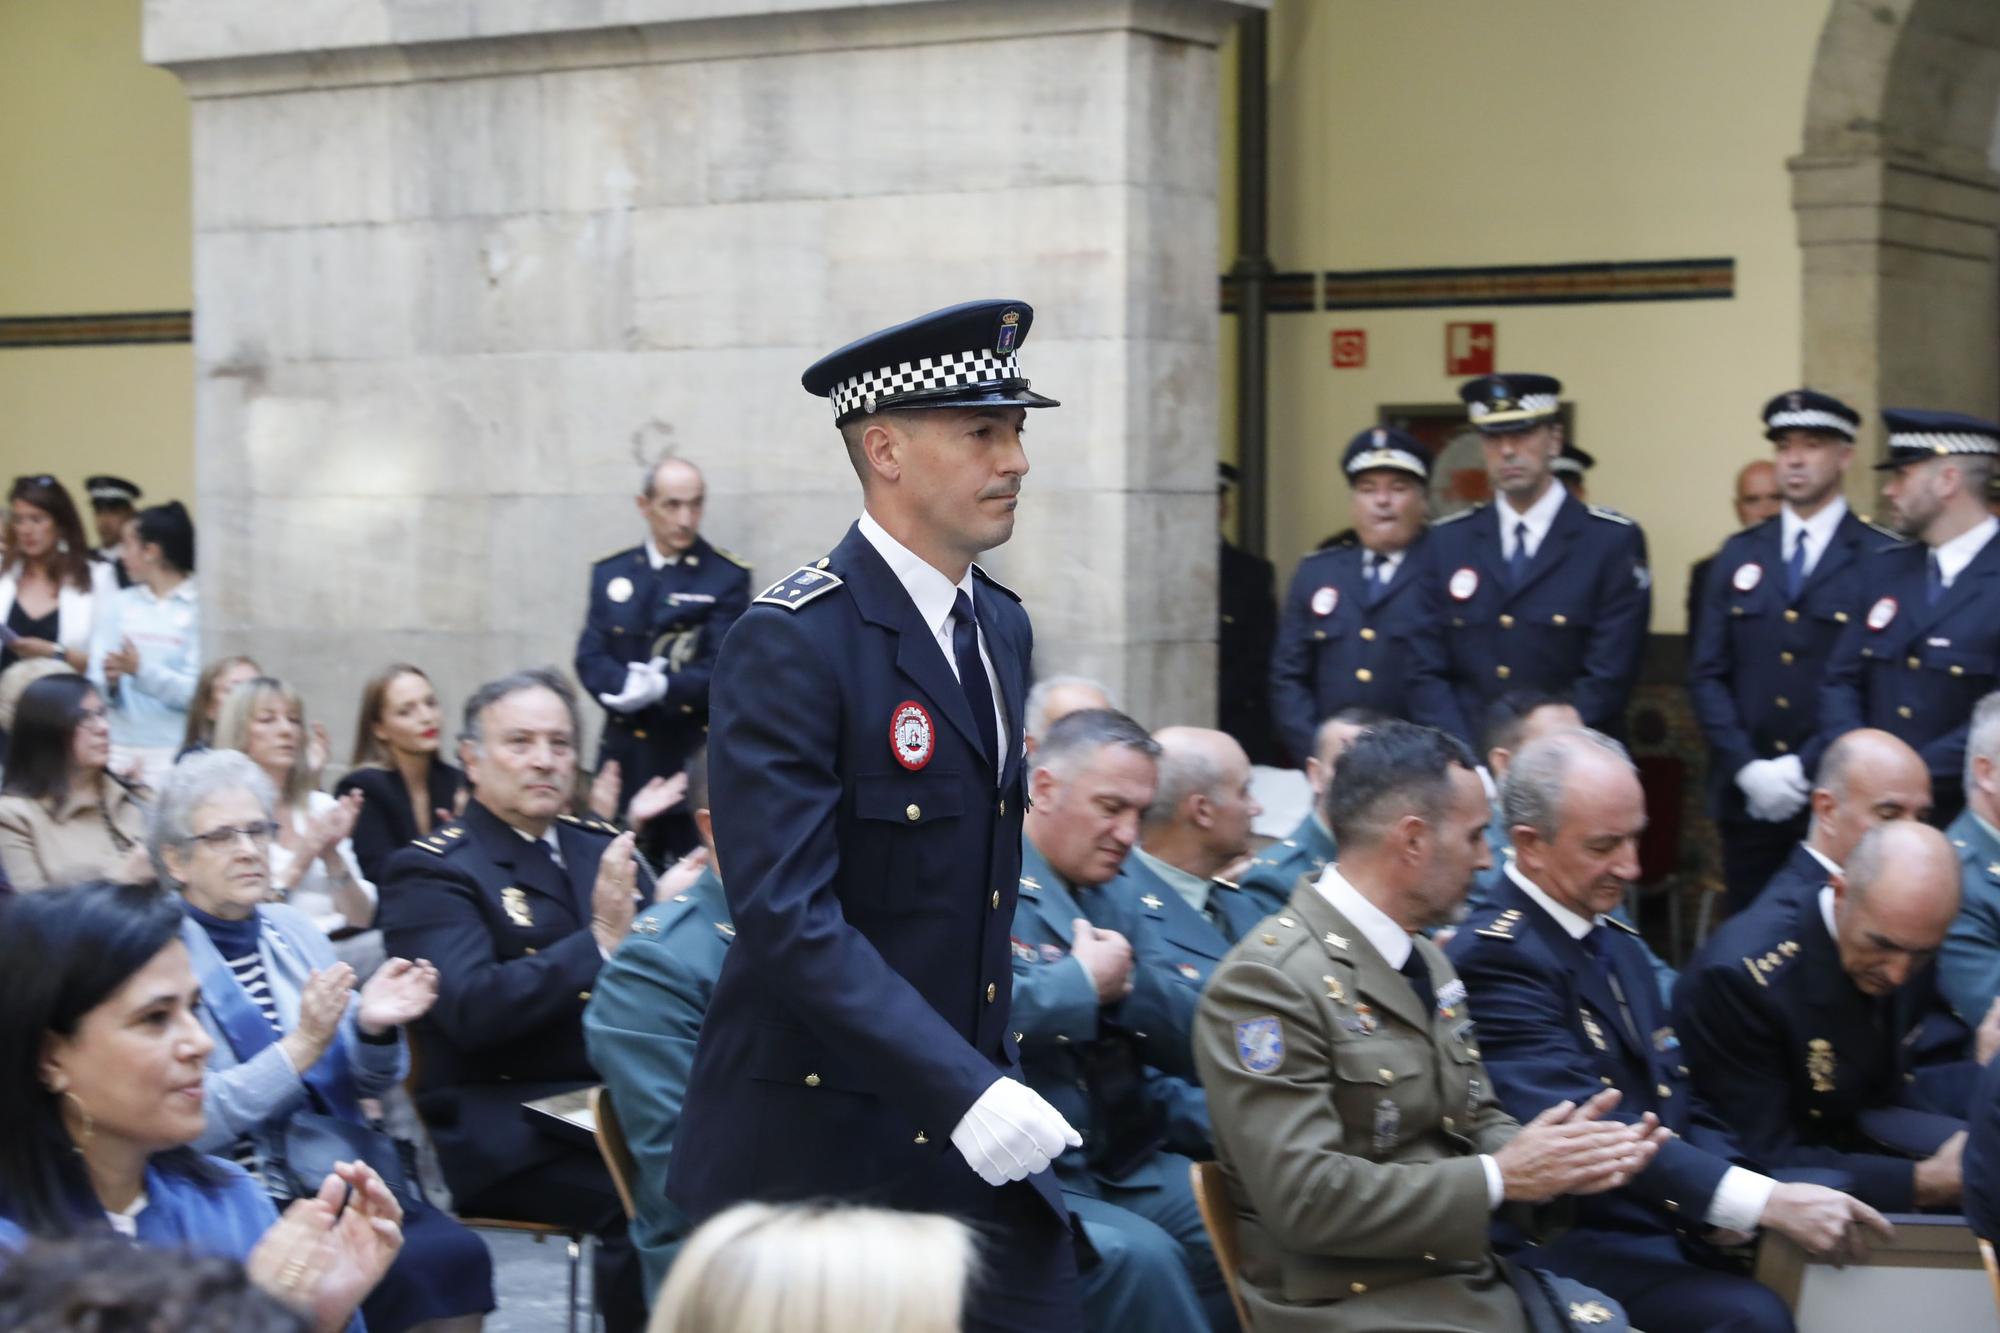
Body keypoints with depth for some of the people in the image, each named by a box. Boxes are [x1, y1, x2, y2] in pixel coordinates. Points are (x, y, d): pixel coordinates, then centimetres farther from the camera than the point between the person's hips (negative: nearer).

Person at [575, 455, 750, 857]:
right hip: (624, 749, 3)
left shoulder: (727, 576, -1)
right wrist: (625, 684, -18)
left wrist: (663, 688, -24)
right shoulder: (611, 573, 11)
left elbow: (721, 669, -8)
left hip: (695, 749, -3)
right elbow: (589, 657, 4)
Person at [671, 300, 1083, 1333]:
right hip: (817, 1148, -7)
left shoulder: (1001, 627, 11)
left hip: (975, 1132, 7)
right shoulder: (792, 644, -15)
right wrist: (962, 1089, -28)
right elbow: (788, 914, -23)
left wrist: (993, 1075, 14)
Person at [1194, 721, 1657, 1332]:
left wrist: (1558, 1155, -3)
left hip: (1473, 1279, 8)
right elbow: (1306, 1198, -20)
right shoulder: (1268, 982, -14)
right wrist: (1499, 1178, -17)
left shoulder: (1427, 962, 14)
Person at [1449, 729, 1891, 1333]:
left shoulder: (1616, 942, 17)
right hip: (1574, 1245, -8)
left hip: (1672, 1229, 8)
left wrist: (1734, 1200, -6)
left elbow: (1674, 1100, 16)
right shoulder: (1495, 956, -13)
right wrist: (1764, 1202, -27)